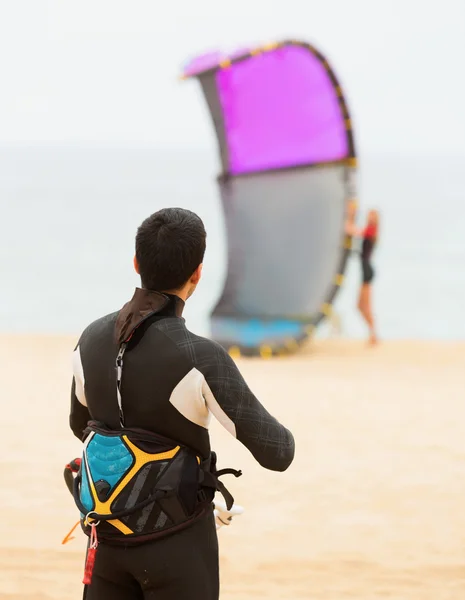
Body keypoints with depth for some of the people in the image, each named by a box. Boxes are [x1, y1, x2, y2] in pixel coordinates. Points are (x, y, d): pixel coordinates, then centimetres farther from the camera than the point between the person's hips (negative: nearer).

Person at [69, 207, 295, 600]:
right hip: (178, 541, -5)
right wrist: (283, 437, 7)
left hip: (109, 535, 5)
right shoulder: (201, 358, -23)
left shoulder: (92, 339, -4)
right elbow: (276, 453, -18)